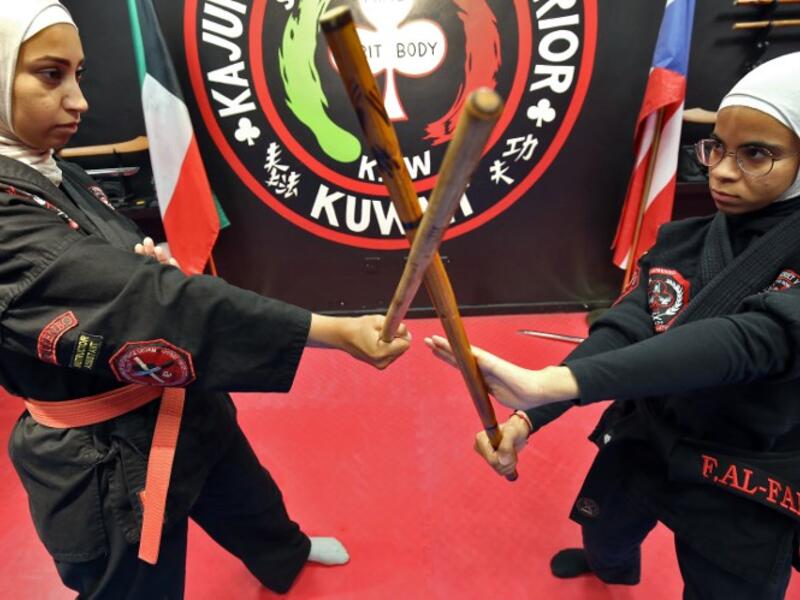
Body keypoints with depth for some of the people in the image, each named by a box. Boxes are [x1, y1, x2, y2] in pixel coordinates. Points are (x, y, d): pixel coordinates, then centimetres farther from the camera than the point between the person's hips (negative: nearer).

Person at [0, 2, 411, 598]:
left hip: (175, 407, 9)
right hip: (108, 457, -8)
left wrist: (152, 261, -13)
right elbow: (151, 303, -38)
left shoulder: (57, 178, 1)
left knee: (246, 497, 31)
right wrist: (338, 332, -39)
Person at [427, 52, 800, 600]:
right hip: (640, 442, 5)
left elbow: (743, 342, -38)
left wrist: (544, 384, -52)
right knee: (603, 534, 28)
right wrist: (527, 416, -32)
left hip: (741, 489, -4)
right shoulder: (677, 243, -7)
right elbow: (621, 332, -15)